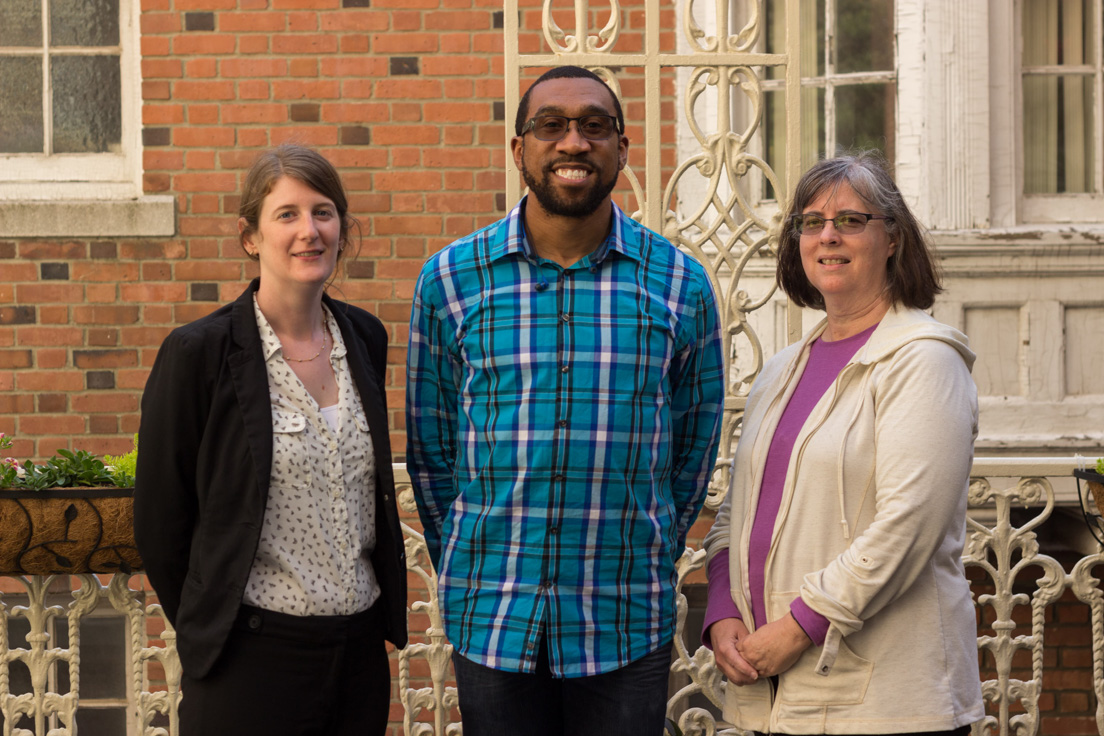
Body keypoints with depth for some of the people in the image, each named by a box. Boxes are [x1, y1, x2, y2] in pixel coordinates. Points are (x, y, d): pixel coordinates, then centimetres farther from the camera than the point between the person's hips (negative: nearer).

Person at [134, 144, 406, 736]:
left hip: (361, 652, 5)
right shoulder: (200, 353, -8)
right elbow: (158, 520, -4)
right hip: (252, 659, -5)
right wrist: (207, 629, 4)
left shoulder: (365, 338, 8)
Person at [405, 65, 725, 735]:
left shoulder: (681, 285, 2)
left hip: (627, 629, 0)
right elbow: (430, 448, 8)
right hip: (492, 624, 0)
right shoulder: (450, 279, 1)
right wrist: (466, 572, 7)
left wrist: (650, 567, 9)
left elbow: (695, 450, 10)